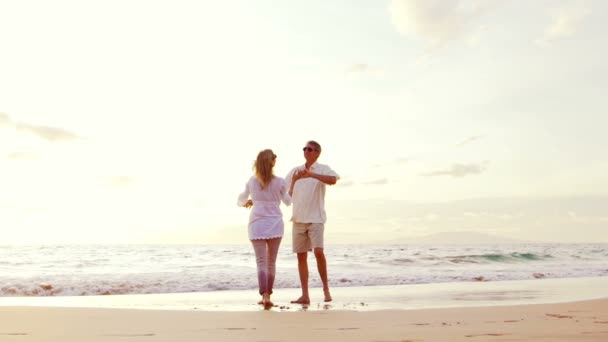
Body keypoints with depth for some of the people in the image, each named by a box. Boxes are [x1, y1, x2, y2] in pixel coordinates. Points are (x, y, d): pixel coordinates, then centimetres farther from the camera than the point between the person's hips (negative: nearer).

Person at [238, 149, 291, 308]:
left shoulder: (251, 181, 4)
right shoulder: (280, 182, -2)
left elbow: (241, 201, 19)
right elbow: (288, 201, 15)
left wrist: (246, 203, 42)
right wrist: (289, 188, 34)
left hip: (256, 225, 1)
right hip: (275, 224, 0)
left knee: (261, 262, -1)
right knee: (271, 262, 12)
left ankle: (265, 296, -17)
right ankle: (267, 296, 19)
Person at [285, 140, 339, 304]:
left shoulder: (322, 169, 0)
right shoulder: (295, 171, 13)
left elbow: (333, 180, -22)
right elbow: (287, 194, 11)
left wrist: (311, 174, -29)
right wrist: (294, 180, -8)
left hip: (316, 218, -4)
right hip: (298, 219, 5)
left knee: (318, 251, -17)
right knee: (301, 256, 4)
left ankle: (326, 288, 1)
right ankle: (305, 295, 10)